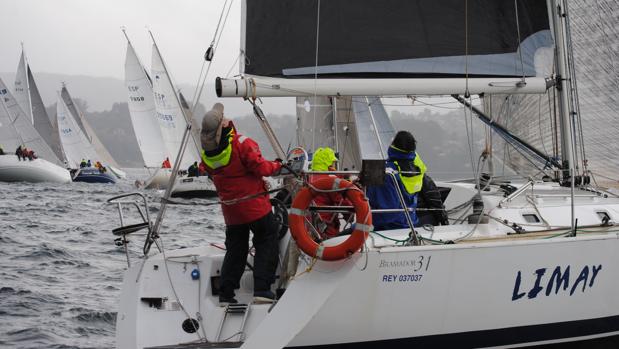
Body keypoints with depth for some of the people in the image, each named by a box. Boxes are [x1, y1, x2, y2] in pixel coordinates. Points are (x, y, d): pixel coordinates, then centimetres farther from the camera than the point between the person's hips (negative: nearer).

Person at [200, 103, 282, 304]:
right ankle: (261, 290, -2)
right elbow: (261, 167, -18)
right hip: (255, 206, -6)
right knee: (266, 244, 7)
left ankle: (225, 295, 13)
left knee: (235, 250, 16)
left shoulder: (206, 154, 0)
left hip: (230, 210, 6)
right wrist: (277, 166, 2)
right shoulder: (241, 144, -19)